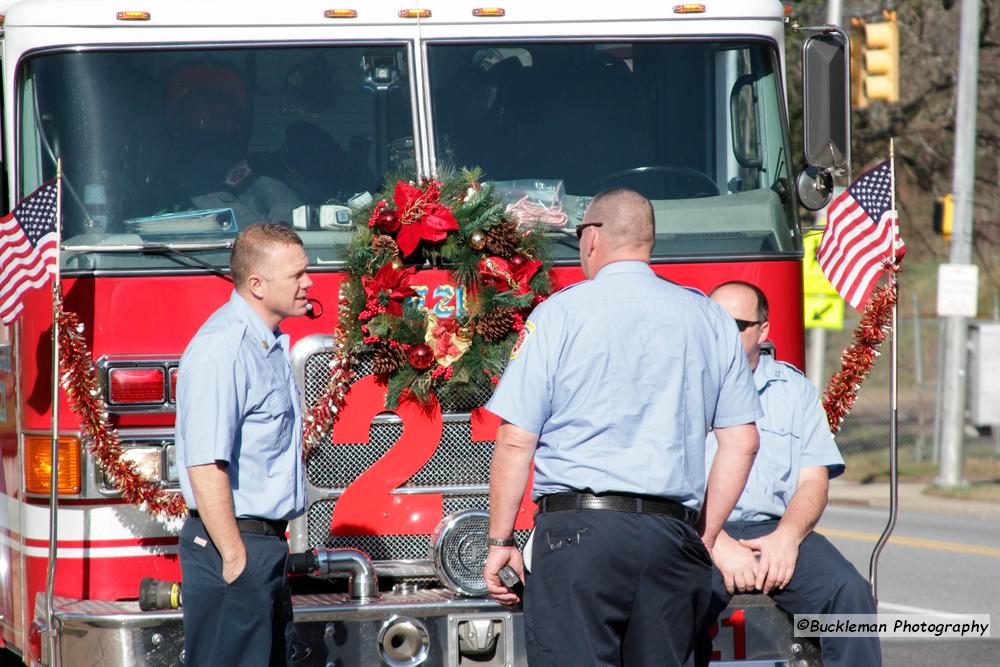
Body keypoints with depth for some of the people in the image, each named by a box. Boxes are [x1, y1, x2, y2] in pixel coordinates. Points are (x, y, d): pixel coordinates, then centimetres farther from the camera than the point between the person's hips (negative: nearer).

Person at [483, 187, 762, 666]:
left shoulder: (560, 313, 0)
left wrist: (500, 541, 5)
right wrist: (705, 538, 17)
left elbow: (516, 441, -3)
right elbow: (742, 442, 10)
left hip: (579, 533, -4)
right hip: (672, 535, 4)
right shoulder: (709, 318, 11)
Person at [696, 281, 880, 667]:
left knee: (849, 590, -25)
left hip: (776, 529, 3)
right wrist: (720, 547, -16)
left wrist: (787, 537, -11)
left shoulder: (794, 389, 18)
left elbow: (814, 480, 11)